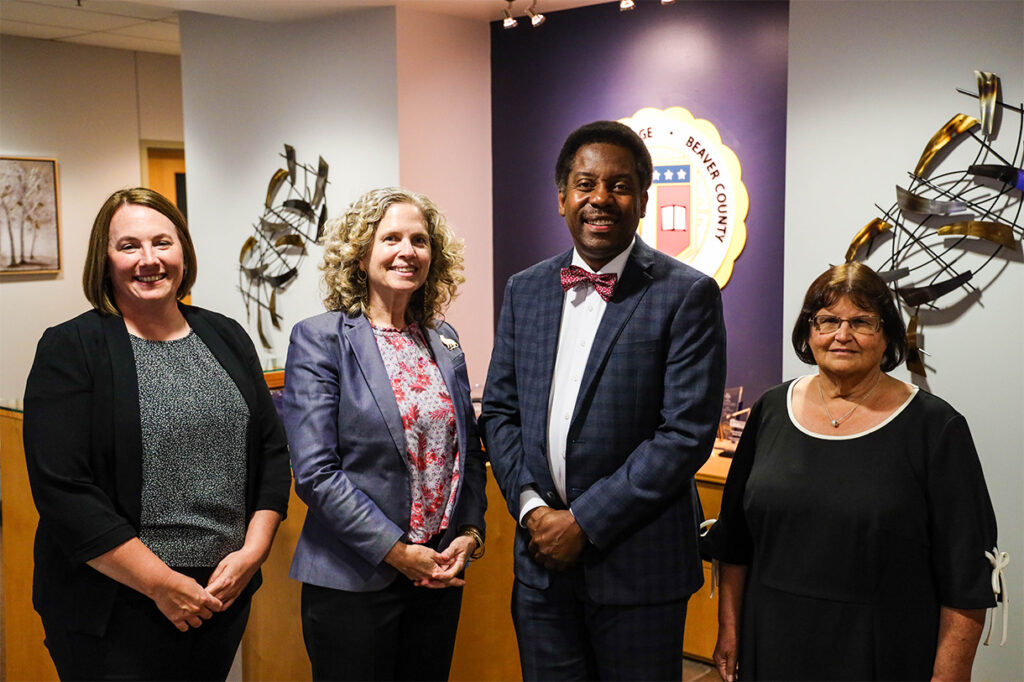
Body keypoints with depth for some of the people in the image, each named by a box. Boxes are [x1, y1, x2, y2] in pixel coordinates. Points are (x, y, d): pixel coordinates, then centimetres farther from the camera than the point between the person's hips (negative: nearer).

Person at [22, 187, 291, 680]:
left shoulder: (227, 338, 6)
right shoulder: (71, 349, -8)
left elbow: (272, 451, 8)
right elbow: (62, 490, -15)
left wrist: (252, 552, -5)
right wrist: (161, 584, -16)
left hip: (226, 593, 5)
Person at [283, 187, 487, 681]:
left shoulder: (443, 342, 8)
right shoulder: (319, 339, -8)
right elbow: (315, 472, -15)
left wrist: (469, 534, -1)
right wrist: (398, 552, -16)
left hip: (439, 575, 5)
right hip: (354, 581, -5)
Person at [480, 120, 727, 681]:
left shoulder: (686, 295, -9)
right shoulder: (524, 291, 7)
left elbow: (688, 434, -14)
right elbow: (499, 411, 10)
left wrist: (584, 522, -14)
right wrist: (530, 507, -5)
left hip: (638, 565, -4)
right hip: (542, 557, 4)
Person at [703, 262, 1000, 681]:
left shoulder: (934, 427, -9)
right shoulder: (772, 411, 2)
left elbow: (966, 581, -8)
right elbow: (735, 538, 7)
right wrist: (729, 630, 7)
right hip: (772, 646, 3)